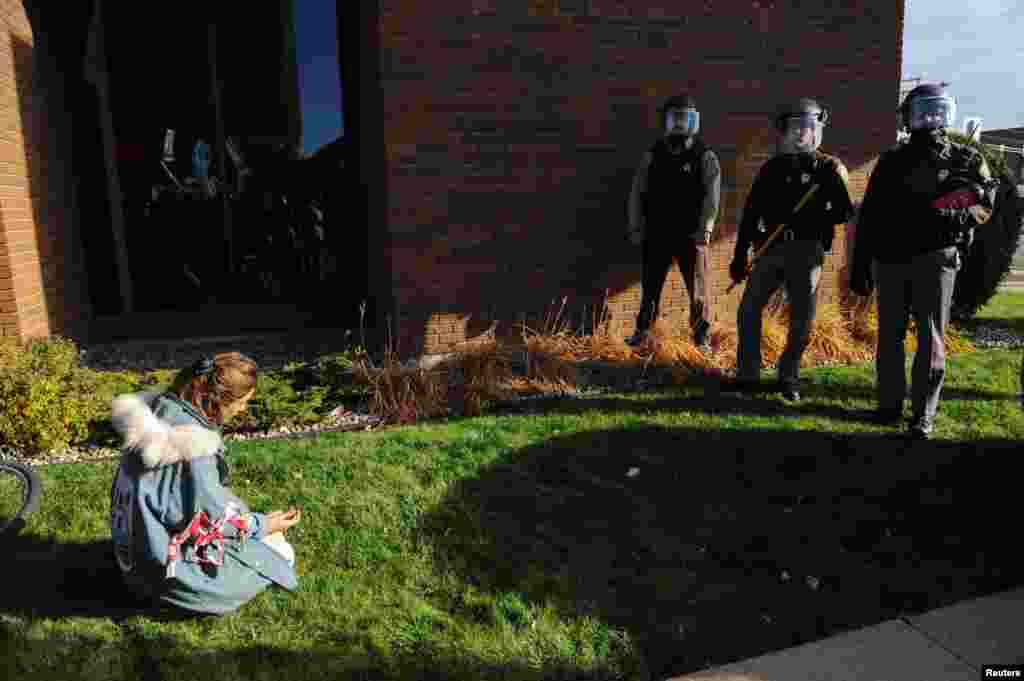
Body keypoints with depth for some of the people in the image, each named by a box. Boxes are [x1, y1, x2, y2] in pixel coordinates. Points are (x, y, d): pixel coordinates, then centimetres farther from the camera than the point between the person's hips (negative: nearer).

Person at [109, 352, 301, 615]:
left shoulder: (161, 407, -4)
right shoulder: (193, 445, -31)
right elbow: (213, 521, -20)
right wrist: (263, 525, -5)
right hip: (169, 568, -9)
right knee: (281, 553, 1)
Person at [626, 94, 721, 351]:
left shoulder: (705, 157, 1)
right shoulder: (653, 156, 8)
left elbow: (712, 195, -7)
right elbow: (637, 193, 9)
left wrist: (705, 228, -18)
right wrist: (636, 228, 3)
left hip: (691, 235, -2)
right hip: (657, 234, 2)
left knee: (698, 288, 0)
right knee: (650, 286, 7)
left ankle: (701, 336, 13)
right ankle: (642, 331, 20)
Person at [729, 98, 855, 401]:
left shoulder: (829, 168, 4)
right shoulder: (771, 168, 11)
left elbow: (844, 211, -4)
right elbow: (750, 214, 10)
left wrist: (810, 220, -22)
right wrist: (740, 255, 6)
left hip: (807, 252, -2)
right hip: (771, 249, 3)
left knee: (802, 320, 0)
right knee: (749, 309, 0)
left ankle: (789, 377, 17)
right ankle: (748, 374, 13)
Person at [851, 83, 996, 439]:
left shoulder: (967, 160, 7)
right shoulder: (892, 161, 9)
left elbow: (984, 205, 3)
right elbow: (869, 217, 8)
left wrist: (950, 216, -20)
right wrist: (860, 265, 4)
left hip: (935, 259, -2)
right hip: (890, 260, 2)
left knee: (931, 339, -2)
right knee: (889, 338, 7)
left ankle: (923, 415, 3)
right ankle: (889, 405, 18)